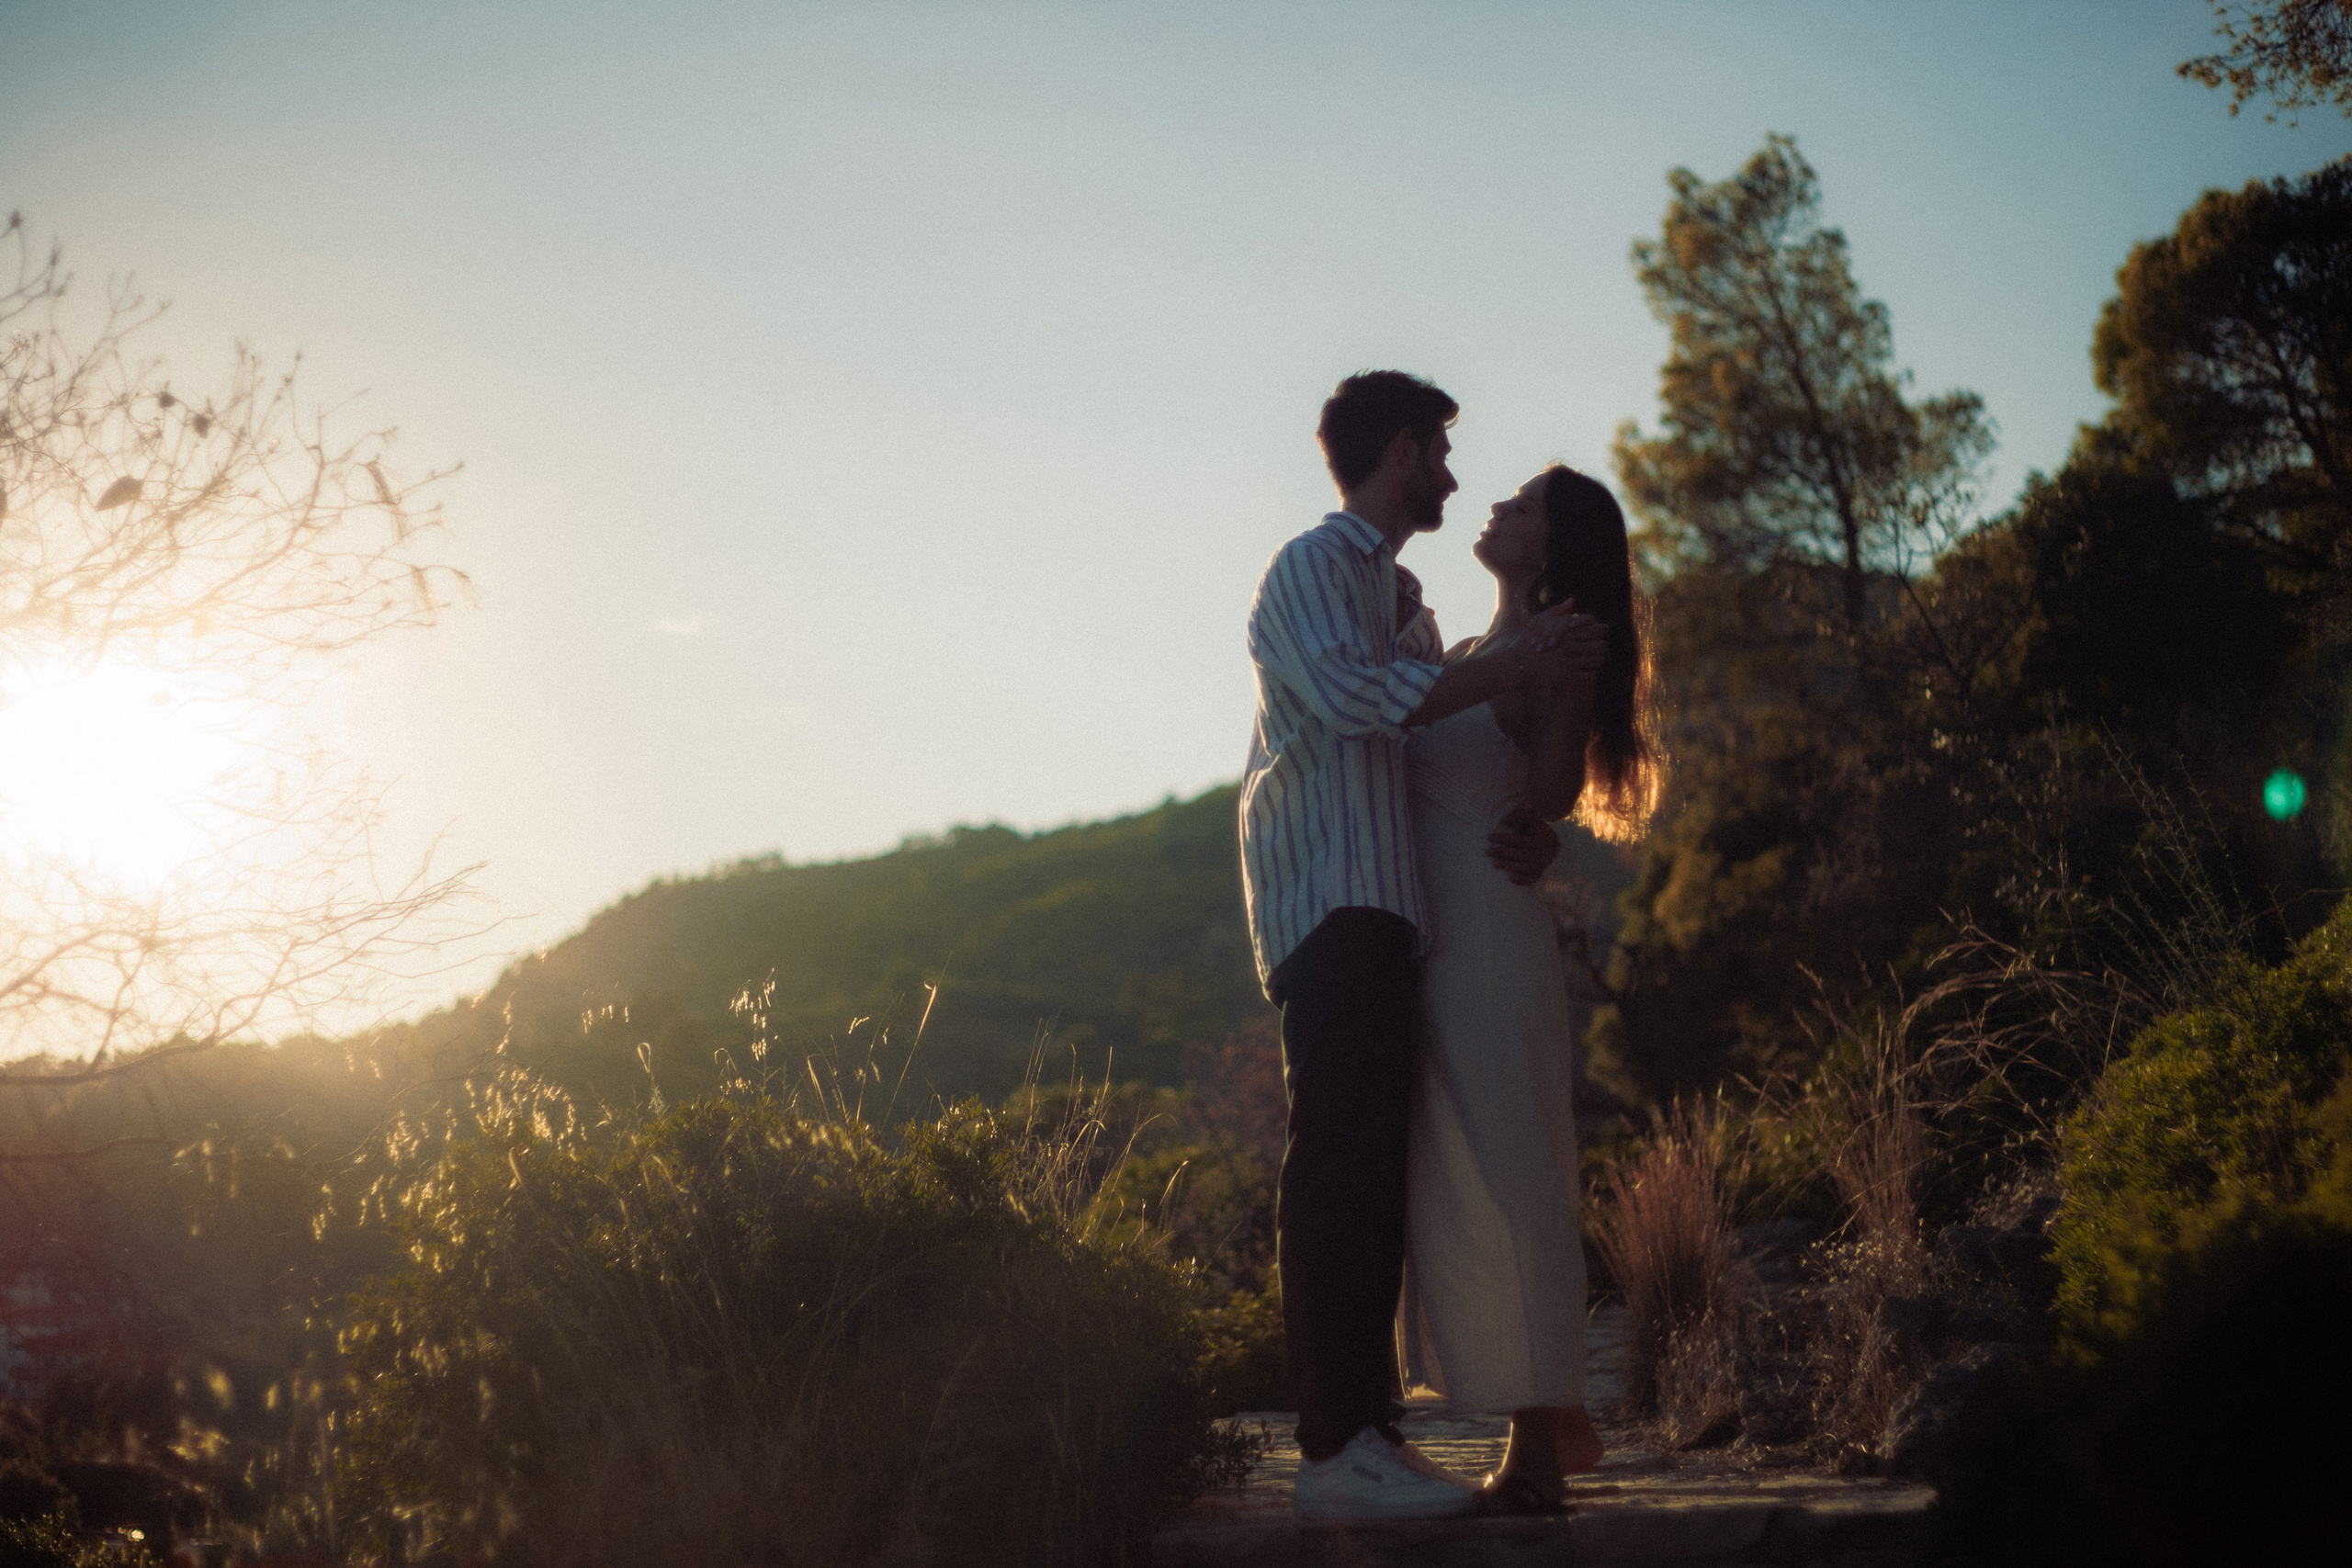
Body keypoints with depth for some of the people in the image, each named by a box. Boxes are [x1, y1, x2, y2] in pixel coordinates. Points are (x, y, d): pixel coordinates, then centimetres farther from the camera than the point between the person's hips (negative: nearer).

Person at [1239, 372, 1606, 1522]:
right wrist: (1499, 670, -17)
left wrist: (1524, 834, 3)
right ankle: (1335, 1448, -19)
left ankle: (1367, 1433, 5)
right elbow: (1341, 693, -16)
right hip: (1331, 907, -9)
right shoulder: (1312, 567, 2)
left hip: (1386, 917, 9)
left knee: (1373, 1171, 4)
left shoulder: (1403, 600, 28)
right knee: (1340, 1164, -16)